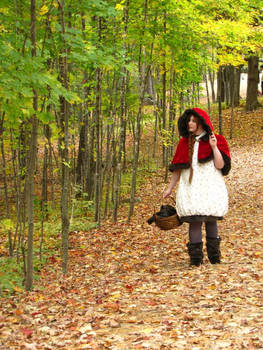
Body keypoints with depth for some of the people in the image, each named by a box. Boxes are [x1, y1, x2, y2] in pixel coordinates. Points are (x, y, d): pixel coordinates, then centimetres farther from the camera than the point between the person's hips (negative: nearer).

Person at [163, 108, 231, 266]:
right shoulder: (184, 143, 14)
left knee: (211, 220, -1)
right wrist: (170, 188, 17)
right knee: (195, 221, -9)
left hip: (210, 187, -2)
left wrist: (214, 147, -15)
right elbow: (177, 168, 18)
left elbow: (220, 165, -5)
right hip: (191, 188, 2)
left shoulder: (216, 140, 5)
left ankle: (214, 255, 11)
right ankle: (196, 257, -6)